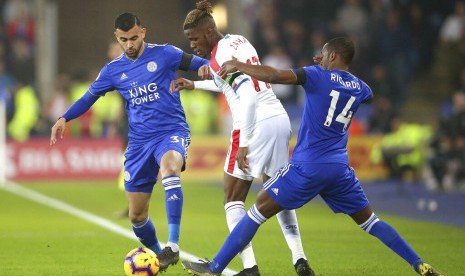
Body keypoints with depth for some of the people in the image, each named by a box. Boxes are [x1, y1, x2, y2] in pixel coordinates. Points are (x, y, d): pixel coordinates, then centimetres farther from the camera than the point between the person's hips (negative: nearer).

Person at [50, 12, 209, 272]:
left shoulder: (164, 54, -1)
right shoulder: (113, 70, 8)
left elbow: (199, 64, 0)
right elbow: (89, 97, 18)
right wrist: (65, 119, 3)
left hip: (172, 131, -4)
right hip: (139, 142, 5)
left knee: (169, 166, -40)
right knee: (137, 215, 4)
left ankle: (173, 246, -40)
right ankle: (159, 255, 33)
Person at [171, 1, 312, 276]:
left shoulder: (220, 55, -12)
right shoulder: (238, 41, 15)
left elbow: (248, 98, -21)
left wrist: (243, 144, -20)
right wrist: (194, 84, 36)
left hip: (257, 124, -9)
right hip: (280, 119, 9)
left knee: (234, 199, 2)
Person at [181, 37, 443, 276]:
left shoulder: (318, 76, -6)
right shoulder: (359, 88, 11)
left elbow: (275, 76, -19)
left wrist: (238, 66, -5)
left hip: (308, 166, -5)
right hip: (340, 168, 5)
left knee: (259, 211, 1)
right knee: (369, 221, 17)